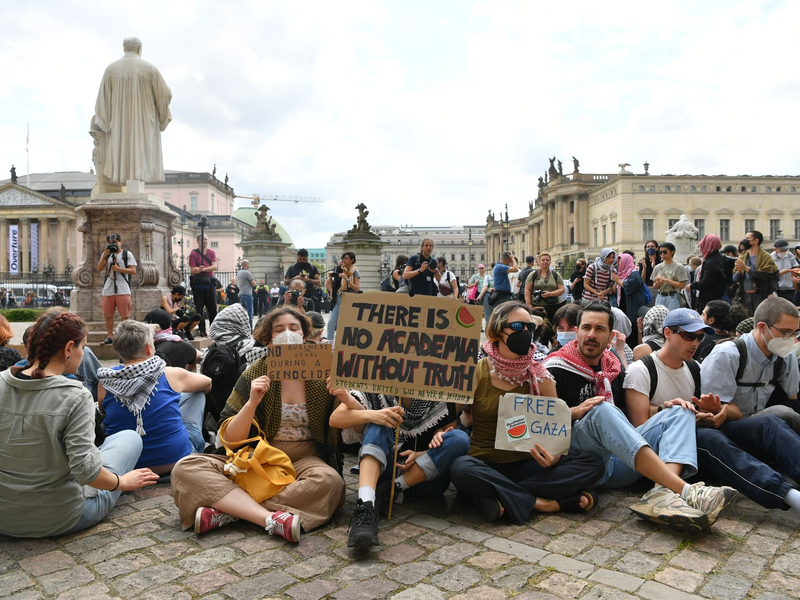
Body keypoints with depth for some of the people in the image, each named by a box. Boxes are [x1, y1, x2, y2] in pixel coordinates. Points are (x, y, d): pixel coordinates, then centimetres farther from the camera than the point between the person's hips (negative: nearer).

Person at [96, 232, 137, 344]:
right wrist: (104, 256, -2)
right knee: (108, 315, 5)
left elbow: (133, 271, -3)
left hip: (123, 290, -4)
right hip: (108, 290, 4)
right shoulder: (106, 254, 17)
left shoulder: (127, 254, 5)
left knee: (125, 315, -4)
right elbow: (99, 269, 7)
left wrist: (119, 268, -13)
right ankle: (109, 336, 13)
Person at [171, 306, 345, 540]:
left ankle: (227, 511, -26)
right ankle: (271, 518, -36)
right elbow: (231, 438, -4)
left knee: (329, 480, -35)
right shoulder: (256, 374, 0)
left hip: (303, 460, -1)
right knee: (186, 468, -21)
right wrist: (252, 402, -20)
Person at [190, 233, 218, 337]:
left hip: (209, 282, 3)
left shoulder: (212, 252, 9)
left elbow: (214, 266, -5)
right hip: (198, 283, -3)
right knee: (199, 308, 1)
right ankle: (201, 330, 6)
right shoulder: (193, 253, 0)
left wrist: (203, 269, -18)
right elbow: (193, 270, -8)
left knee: (213, 307, 2)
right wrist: (199, 269, -28)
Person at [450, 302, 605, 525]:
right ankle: (545, 503, -20)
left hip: (526, 465, 3)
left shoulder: (540, 377, 2)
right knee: (461, 469, -37)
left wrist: (554, 456, -18)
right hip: (485, 465, -3)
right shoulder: (476, 373, -5)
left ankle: (504, 499, -21)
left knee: (593, 462, -18)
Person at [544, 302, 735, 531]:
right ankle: (684, 491, -42)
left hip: (618, 464, 7)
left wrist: (664, 410, 6)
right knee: (602, 410, -34)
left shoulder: (614, 367, 19)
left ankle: (662, 493, -35)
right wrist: (575, 412, -21)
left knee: (681, 412, -3)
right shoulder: (556, 368, 0)